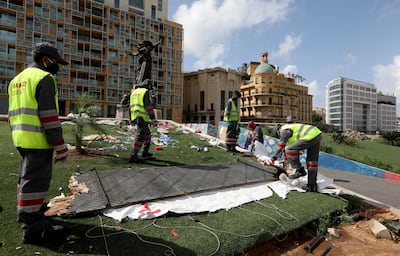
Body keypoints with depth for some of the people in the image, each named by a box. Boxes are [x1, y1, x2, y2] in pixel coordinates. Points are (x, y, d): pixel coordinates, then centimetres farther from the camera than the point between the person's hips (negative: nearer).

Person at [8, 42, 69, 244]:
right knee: (35, 180, -4)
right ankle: (33, 228, 3)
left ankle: (26, 208, 42)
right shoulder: (44, 78, -10)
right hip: (38, 140, -9)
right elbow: (49, 115, -19)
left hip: (21, 138, 9)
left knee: (27, 176, 23)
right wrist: (60, 144, -18)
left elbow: (14, 113, 21)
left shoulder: (17, 79, 19)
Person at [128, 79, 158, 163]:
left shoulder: (134, 92, 19)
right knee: (140, 137, -8)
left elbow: (132, 106, 23)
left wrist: (132, 119, 28)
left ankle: (145, 152, 27)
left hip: (135, 117, 9)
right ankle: (133, 157, -8)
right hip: (142, 118, -9)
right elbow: (149, 106, -16)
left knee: (147, 134, 21)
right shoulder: (145, 92, -8)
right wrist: (154, 119, -14)